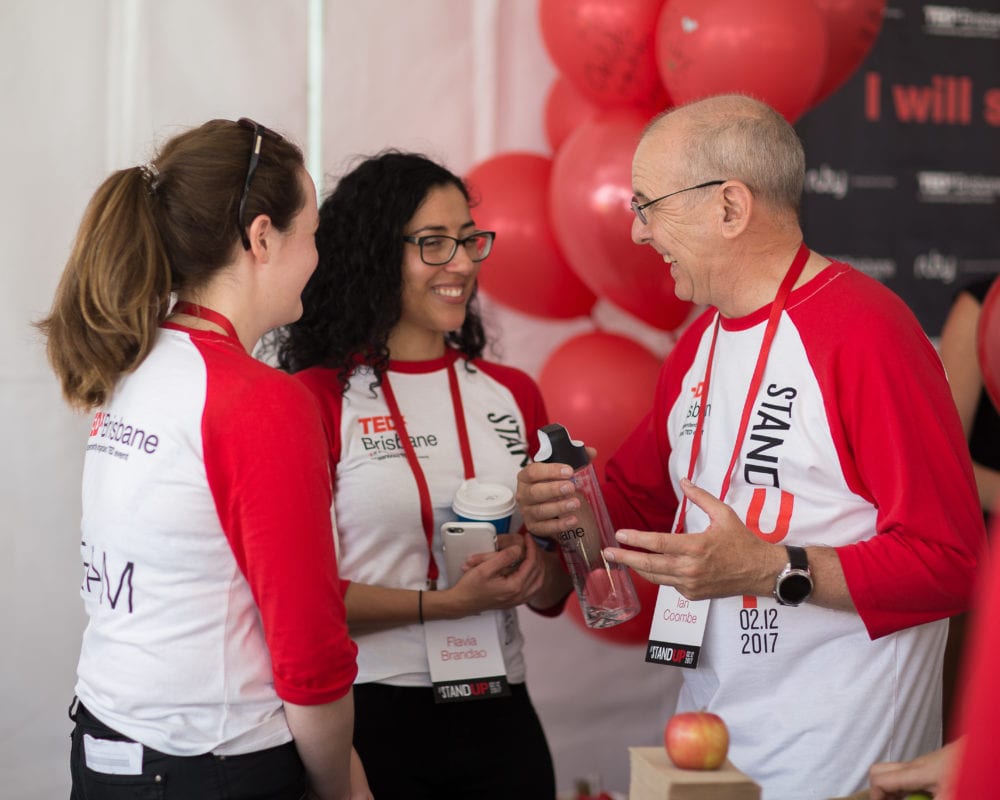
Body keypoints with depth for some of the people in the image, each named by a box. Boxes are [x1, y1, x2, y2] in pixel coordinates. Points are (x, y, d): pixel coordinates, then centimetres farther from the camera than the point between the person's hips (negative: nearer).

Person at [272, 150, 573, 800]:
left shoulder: (515, 396, 6)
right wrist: (445, 603, -19)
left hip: (499, 715, 5)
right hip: (372, 717, -4)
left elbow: (554, 592, 12)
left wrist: (535, 571, -10)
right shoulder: (318, 399, -9)